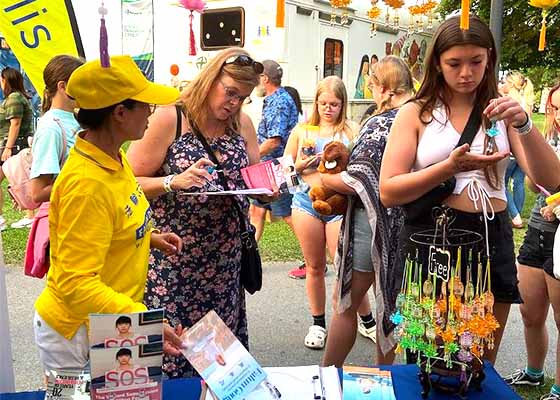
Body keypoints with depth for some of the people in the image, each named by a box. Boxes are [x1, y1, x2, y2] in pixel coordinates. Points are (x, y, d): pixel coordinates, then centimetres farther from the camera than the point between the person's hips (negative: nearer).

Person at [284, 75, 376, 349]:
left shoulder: (351, 130, 6)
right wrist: (301, 165, -6)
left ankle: (368, 321, 18)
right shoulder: (302, 130, 11)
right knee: (314, 266, 10)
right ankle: (318, 323, 26)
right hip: (307, 201, 2)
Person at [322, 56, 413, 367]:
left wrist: (321, 177, -4)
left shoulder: (380, 124, -17)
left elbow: (357, 182, -21)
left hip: (374, 223, -7)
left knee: (345, 304, 7)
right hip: (405, 225, 7)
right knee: (389, 303, 19)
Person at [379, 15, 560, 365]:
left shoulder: (500, 112, 8)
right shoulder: (416, 113, 1)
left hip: (492, 242, 3)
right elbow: (388, 192, -8)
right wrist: (450, 167, -20)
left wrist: (524, 125, -18)